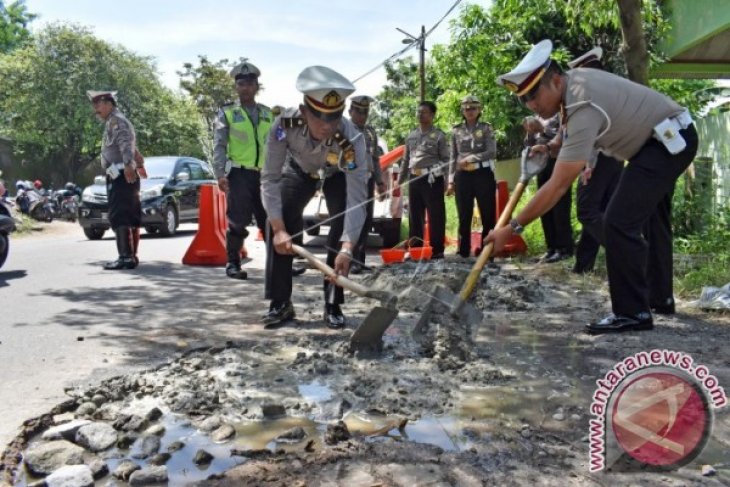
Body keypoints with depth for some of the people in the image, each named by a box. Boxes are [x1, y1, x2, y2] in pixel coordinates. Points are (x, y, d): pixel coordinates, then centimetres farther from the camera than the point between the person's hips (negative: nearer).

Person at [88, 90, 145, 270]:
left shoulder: (116, 121, -8)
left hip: (122, 176, -11)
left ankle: (125, 257, -21)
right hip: (127, 176, 11)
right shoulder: (113, 122, 25)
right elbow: (129, 145, 35)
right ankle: (132, 256, 14)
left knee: (119, 217, -16)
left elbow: (126, 143, -25)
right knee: (132, 218, 10)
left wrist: (128, 165, -38)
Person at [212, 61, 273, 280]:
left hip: (265, 175, 3)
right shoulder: (227, 113, 5)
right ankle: (233, 263, 7)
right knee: (238, 221, -4)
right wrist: (220, 174, -13)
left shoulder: (268, 114, 15)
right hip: (239, 174, -3)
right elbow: (219, 146, -1)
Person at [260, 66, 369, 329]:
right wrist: (278, 229, -38)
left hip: (339, 175, -1)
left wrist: (347, 247, -54)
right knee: (278, 226, -13)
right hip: (299, 170, 2)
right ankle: (280, 303, -2)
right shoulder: (285, 124, -38)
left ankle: (333, 305, -3)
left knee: (342, 231, -18)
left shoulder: (352, 139, -42)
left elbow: (357, 197, -44)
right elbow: (270, 178, -31)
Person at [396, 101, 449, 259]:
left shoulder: (439, 135, 1)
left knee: (435, 216, -2)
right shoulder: (411, 136, 16)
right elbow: (406, 160, 20)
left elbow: (446, 160, -3)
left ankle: (437, 250, 5)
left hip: (432, 180, -5)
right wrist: (400, 180, 16)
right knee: (414, 216, 9)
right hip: (414, 179, 6)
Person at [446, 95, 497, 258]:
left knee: (488, 215, -1)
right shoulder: (456, 131, 11)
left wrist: (470, 158, -17)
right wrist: (450, 181, 4)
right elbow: (453, 158, 10)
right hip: (463, 176, 2)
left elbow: (492, 152, -7)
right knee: (464, 216, 3)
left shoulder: (486, 128, 5)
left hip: (483, 174, -2)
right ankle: (463, 251, 8)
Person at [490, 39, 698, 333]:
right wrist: (550, 149, 4)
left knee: (619, 222, -20)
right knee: (650, 218, 22)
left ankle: (632, 312, -12)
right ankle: (659, 296, 37)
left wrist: (513, 228, -32)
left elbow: (558, 187, -34)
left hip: (670, 139, -11)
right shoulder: (573, 80, -4)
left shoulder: (583, 108, -33)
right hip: (668, 138, 11)